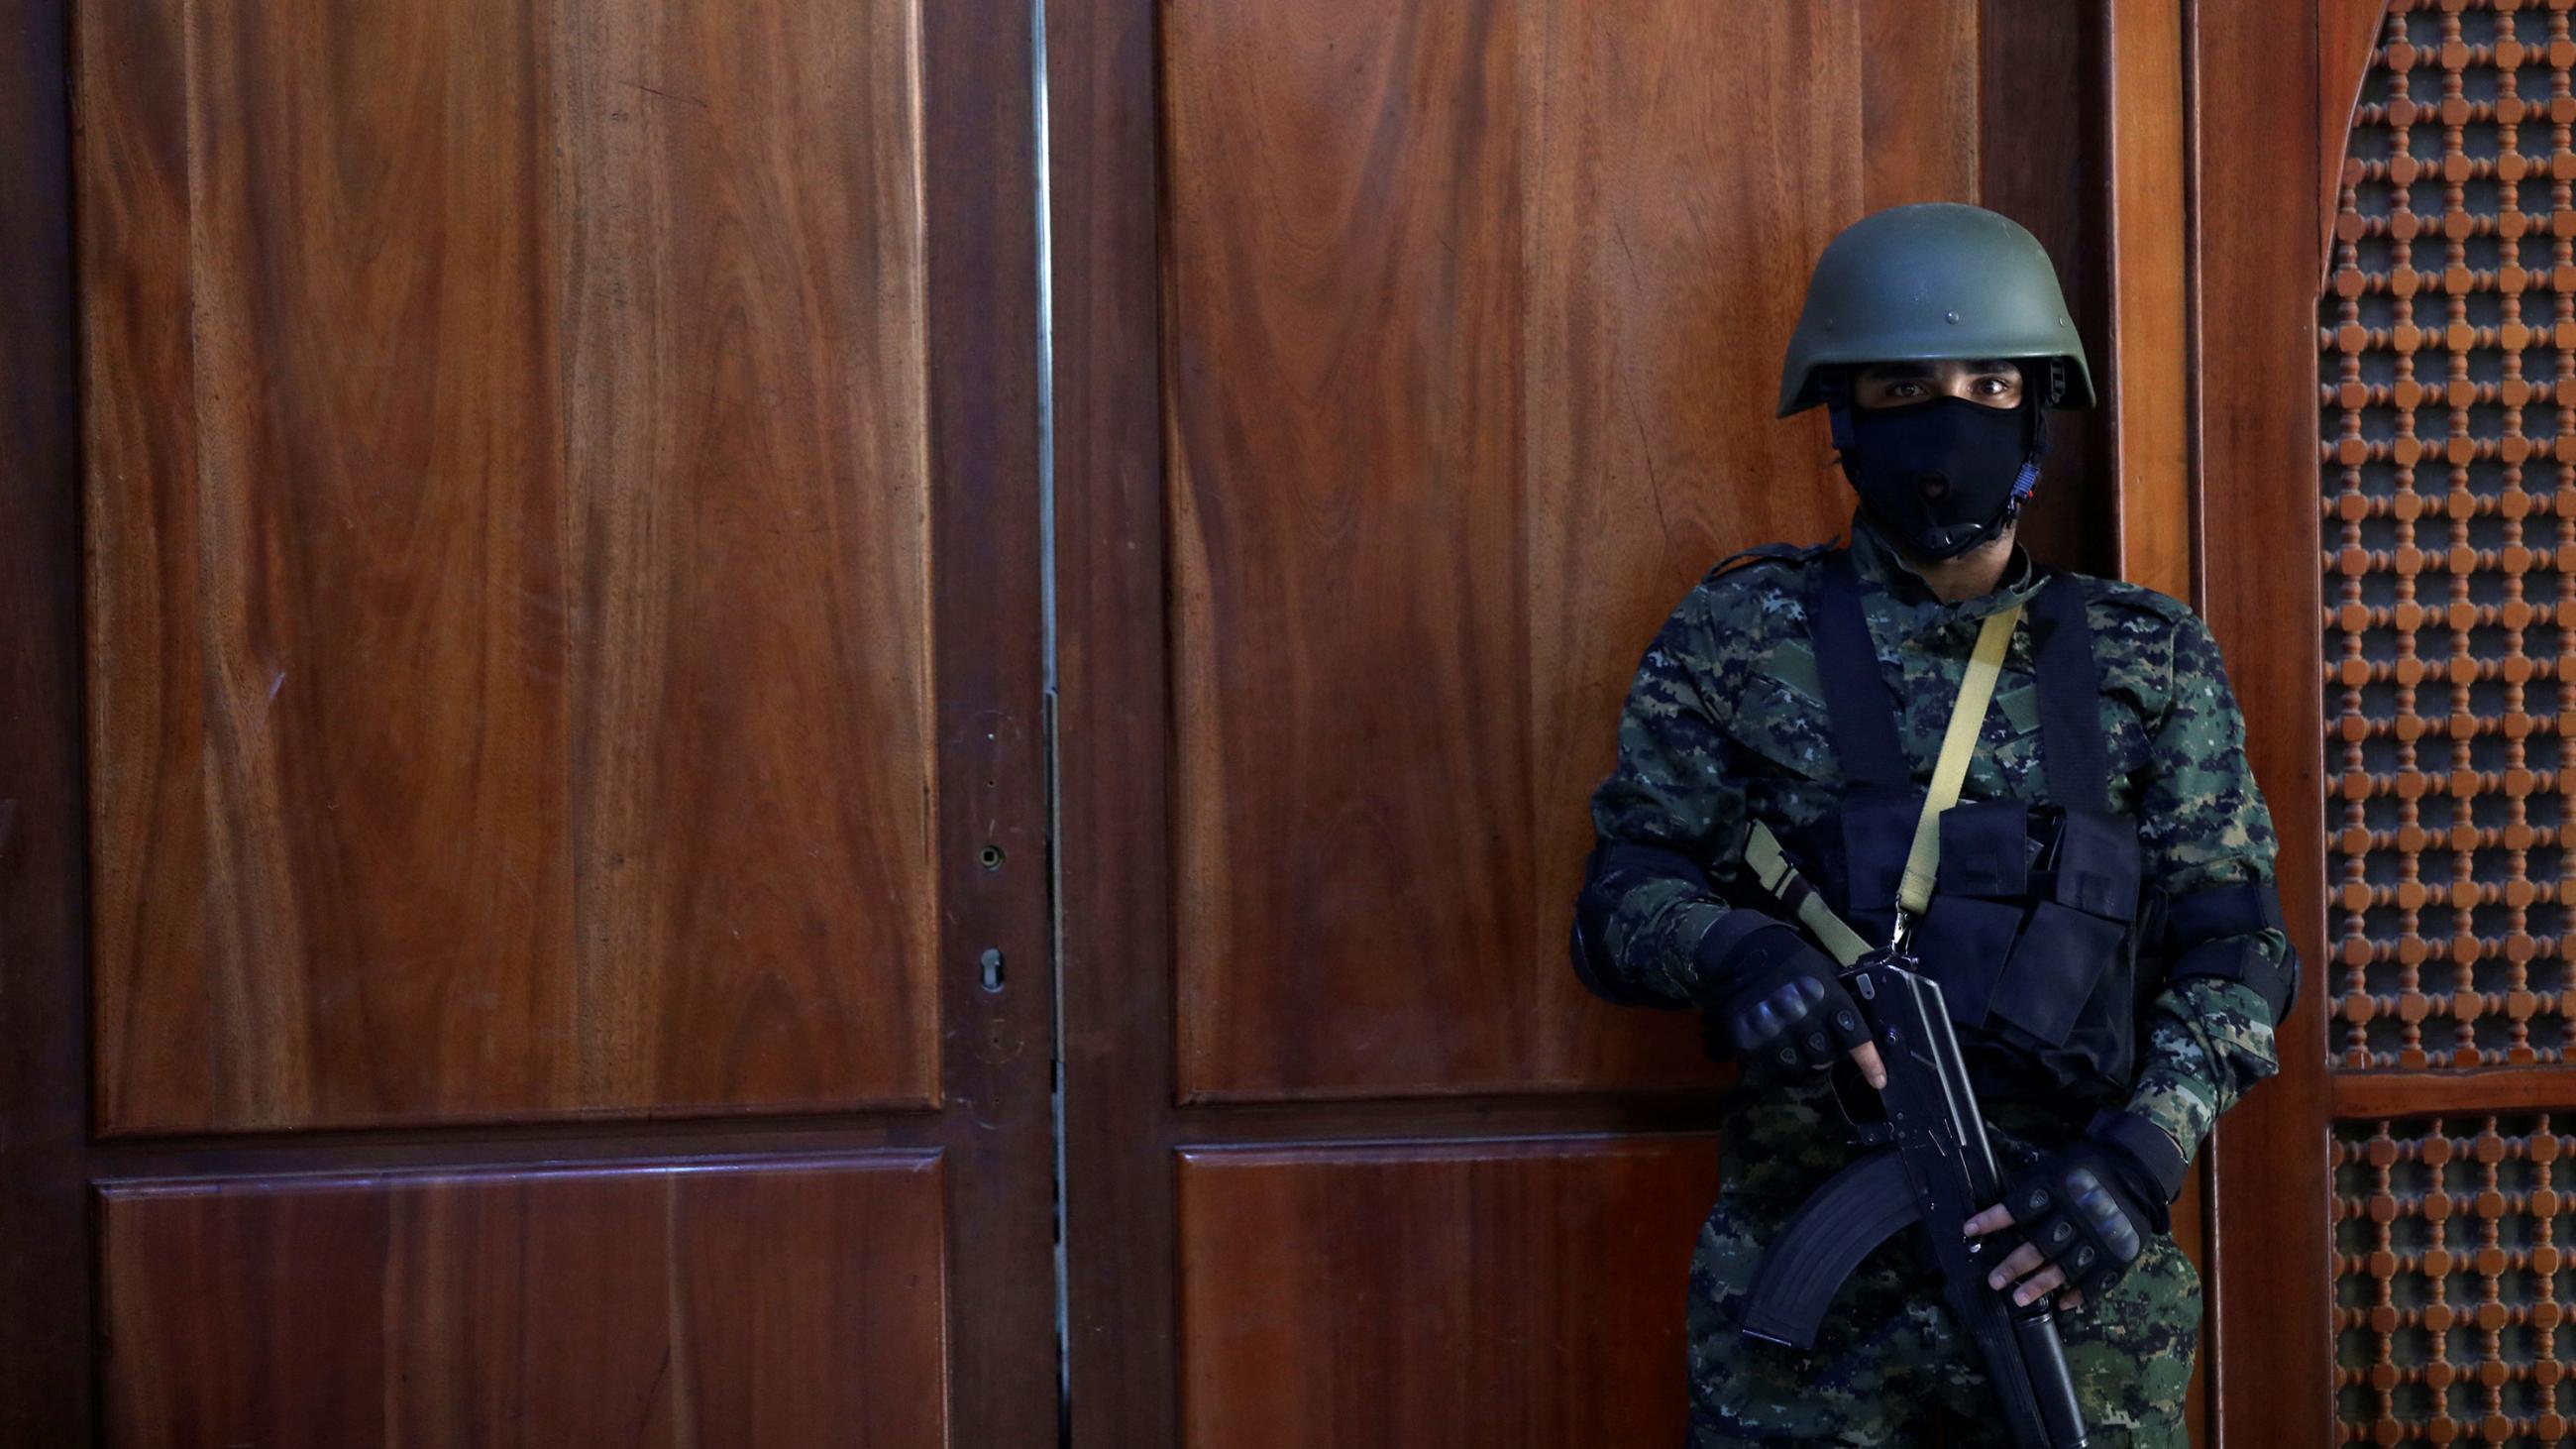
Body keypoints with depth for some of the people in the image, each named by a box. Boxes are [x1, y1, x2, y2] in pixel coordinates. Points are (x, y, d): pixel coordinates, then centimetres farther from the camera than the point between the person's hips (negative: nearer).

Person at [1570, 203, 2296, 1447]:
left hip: (2070, 1262, 1)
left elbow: (2234, 951, 4)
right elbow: (1617, 903, 3)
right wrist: (1730, 949, -20)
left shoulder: (2148, 660, 7)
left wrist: (2144, 1151, -13)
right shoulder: (1741, 636, 5)